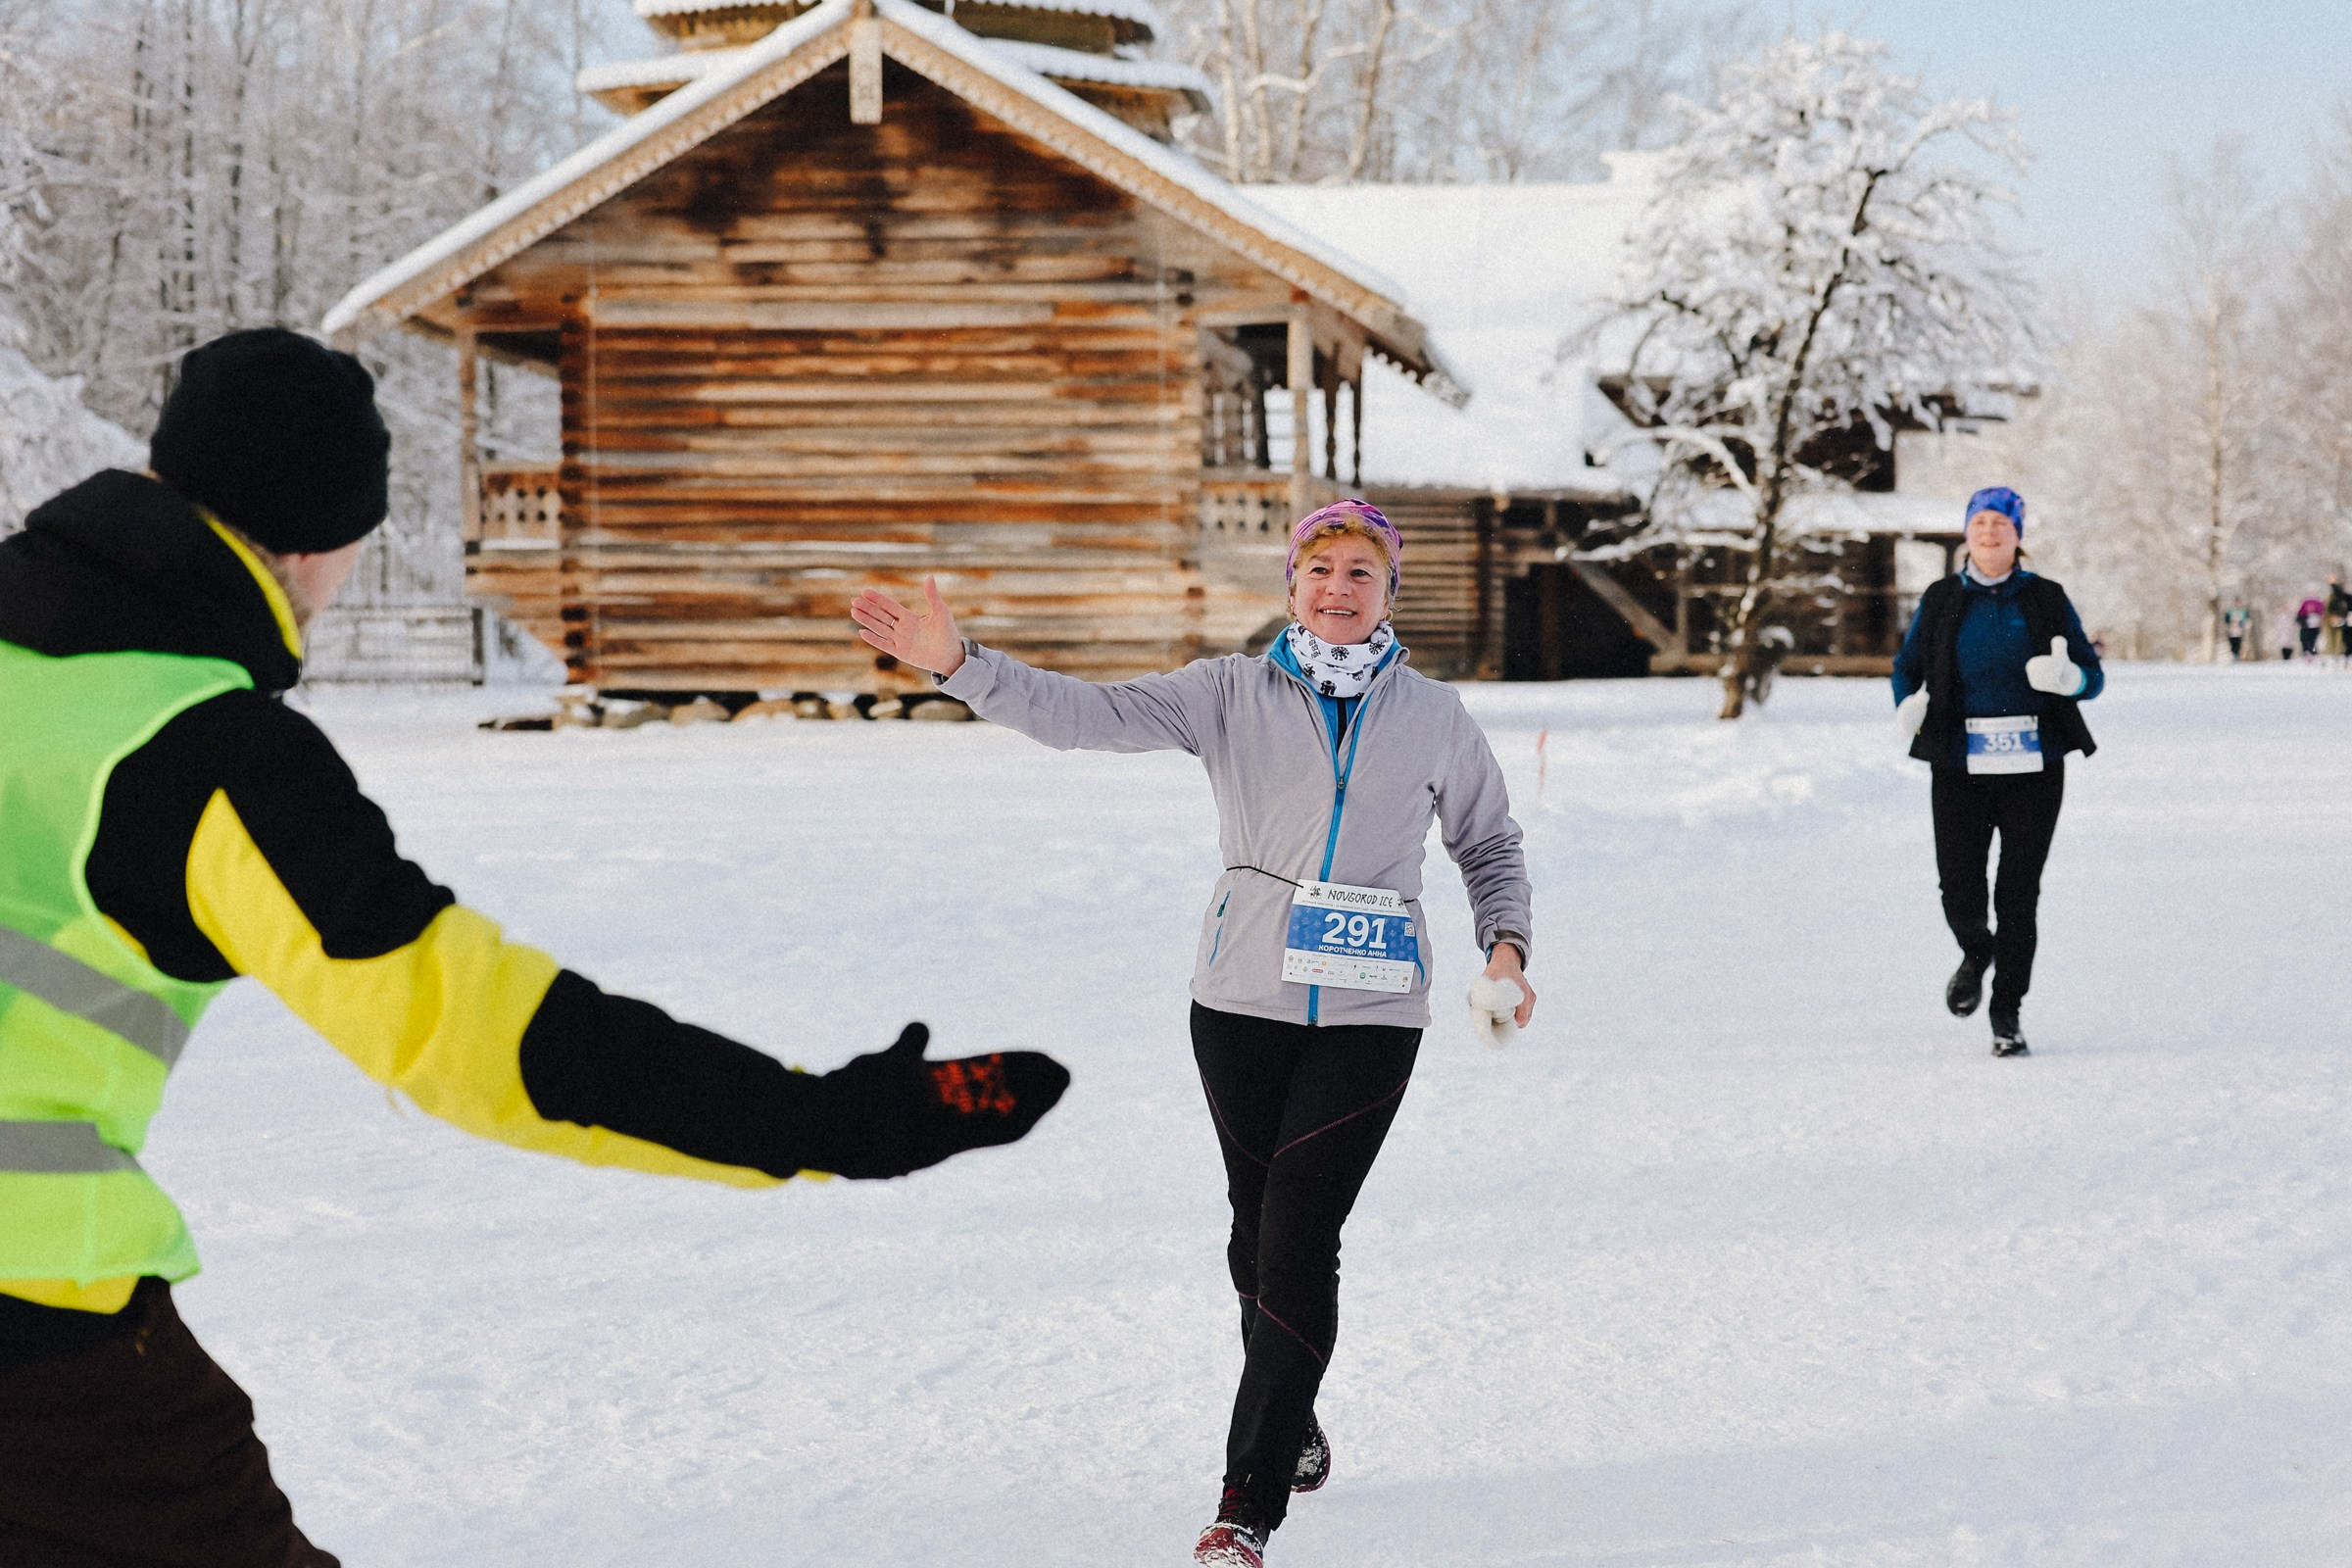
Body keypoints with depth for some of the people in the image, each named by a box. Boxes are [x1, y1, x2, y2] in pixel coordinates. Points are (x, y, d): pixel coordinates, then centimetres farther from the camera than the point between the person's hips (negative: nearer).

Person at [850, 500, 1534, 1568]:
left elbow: (1490, 846, 18)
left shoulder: (1434, 717, 5)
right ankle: (1292, 1427, 38)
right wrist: (958, 664, -20)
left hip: (1369, 1015, -1)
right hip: (1243, 1000, 1)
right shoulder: (1230, 694, 2)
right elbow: (1089, 715, -8)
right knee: (1257, 1230, 11)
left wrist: (1506, 949, 0)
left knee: (1298, 1246, -11)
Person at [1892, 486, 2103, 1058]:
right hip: (1961, 768, 1)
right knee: (1959, 889, -7)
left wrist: (2066, 678, -19)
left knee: (2019, 892, -1)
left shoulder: (2047, 600, 5)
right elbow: (1906, 665, 15)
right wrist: (1908, 706, -7)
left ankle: (2007, 1015, 11)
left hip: (2033, 768, 0)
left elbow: (2093, 676, 5)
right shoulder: (1941, 601, 7)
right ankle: (1976, 953, 29)